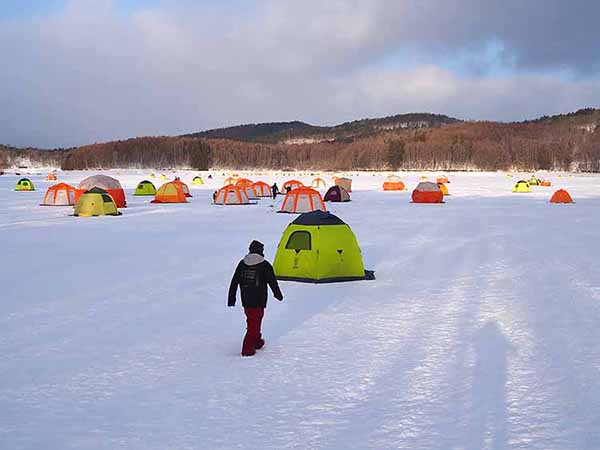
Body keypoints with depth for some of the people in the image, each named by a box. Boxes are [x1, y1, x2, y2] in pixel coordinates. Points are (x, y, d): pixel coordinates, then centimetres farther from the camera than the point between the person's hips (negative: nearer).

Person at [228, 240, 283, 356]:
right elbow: (272, 282, -3)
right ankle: (247, 349, -5)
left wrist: (231, 298, 11)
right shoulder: (264, 265, -9)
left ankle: (257, 342, 38)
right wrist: (278, 294, 14)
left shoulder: (242, 264, 4)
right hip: (258, 301, -5)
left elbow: (234, 282, 5)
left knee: (252, 321, 22)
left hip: (245, 300, 5)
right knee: (254, 324, -1)